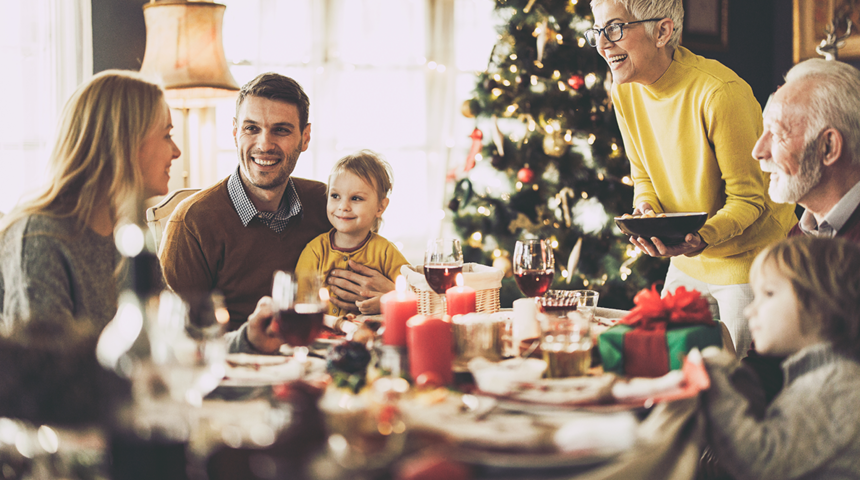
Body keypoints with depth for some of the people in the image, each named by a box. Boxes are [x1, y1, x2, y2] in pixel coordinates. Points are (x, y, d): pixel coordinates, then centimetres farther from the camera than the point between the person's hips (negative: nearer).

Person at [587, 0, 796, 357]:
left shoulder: (720, 93, -26)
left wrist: (703, 237, -36)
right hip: (687, 263, 6)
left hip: (751, 257, -6)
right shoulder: (623, 89, -4)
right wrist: (647, 209, -12)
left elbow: (748, 197, -18)